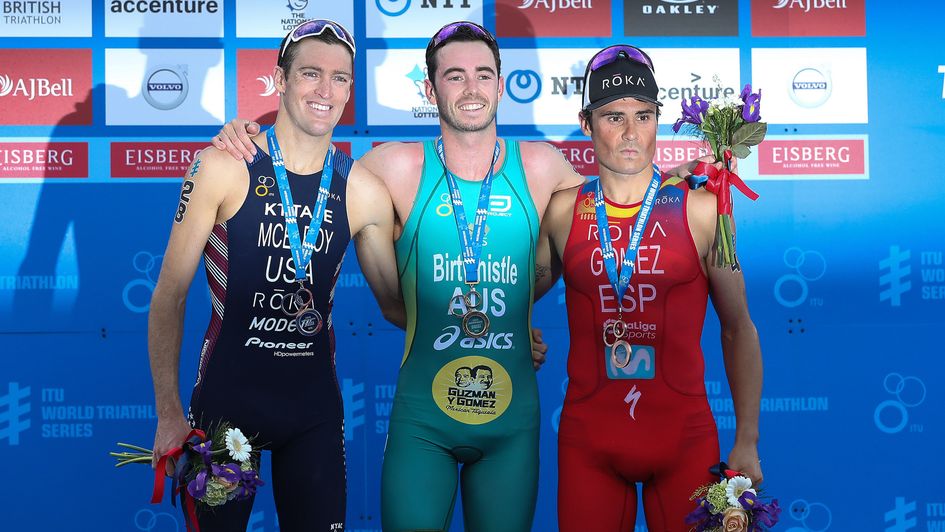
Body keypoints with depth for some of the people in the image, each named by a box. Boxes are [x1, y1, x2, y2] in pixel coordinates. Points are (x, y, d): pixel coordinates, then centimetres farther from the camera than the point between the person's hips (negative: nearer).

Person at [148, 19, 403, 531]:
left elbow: (396, 303, 7)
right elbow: (170, 296, -7)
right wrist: (169, 414, -9)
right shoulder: (223, 168, -11)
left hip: (315, 406, 2)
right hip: (225, 398, -2)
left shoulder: (365, 193, -4)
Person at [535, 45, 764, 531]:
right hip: (588, 436, 1)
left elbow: (738, 331, 2)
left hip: (684, 435, -1)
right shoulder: (563, 211, 2)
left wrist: (747, 444, 0)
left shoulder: (701, 210, -2)